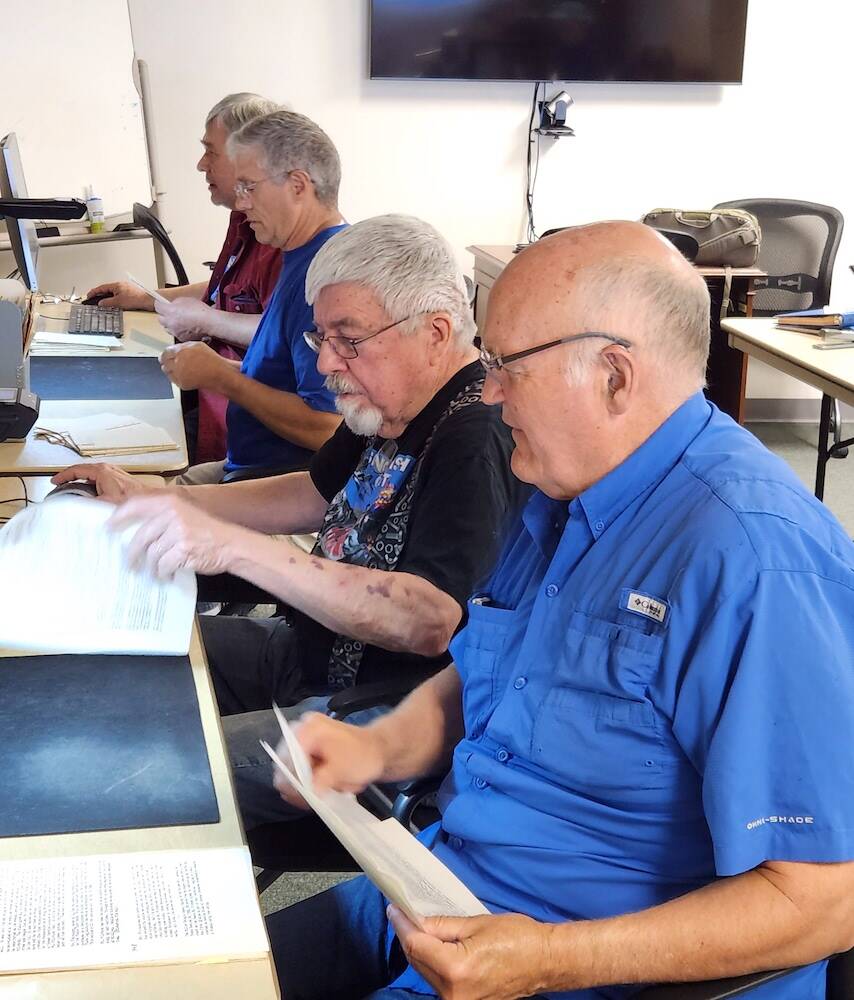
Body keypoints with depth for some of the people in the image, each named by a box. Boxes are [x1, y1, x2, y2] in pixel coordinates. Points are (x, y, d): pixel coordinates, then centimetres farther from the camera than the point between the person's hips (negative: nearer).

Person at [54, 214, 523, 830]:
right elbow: (315, 496, 18)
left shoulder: (476, 439, -26)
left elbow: (430, 622, -37)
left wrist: (233, 547, -41)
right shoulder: (389, 409, 5)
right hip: (309, 649, 10)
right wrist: (147, 498, 8)